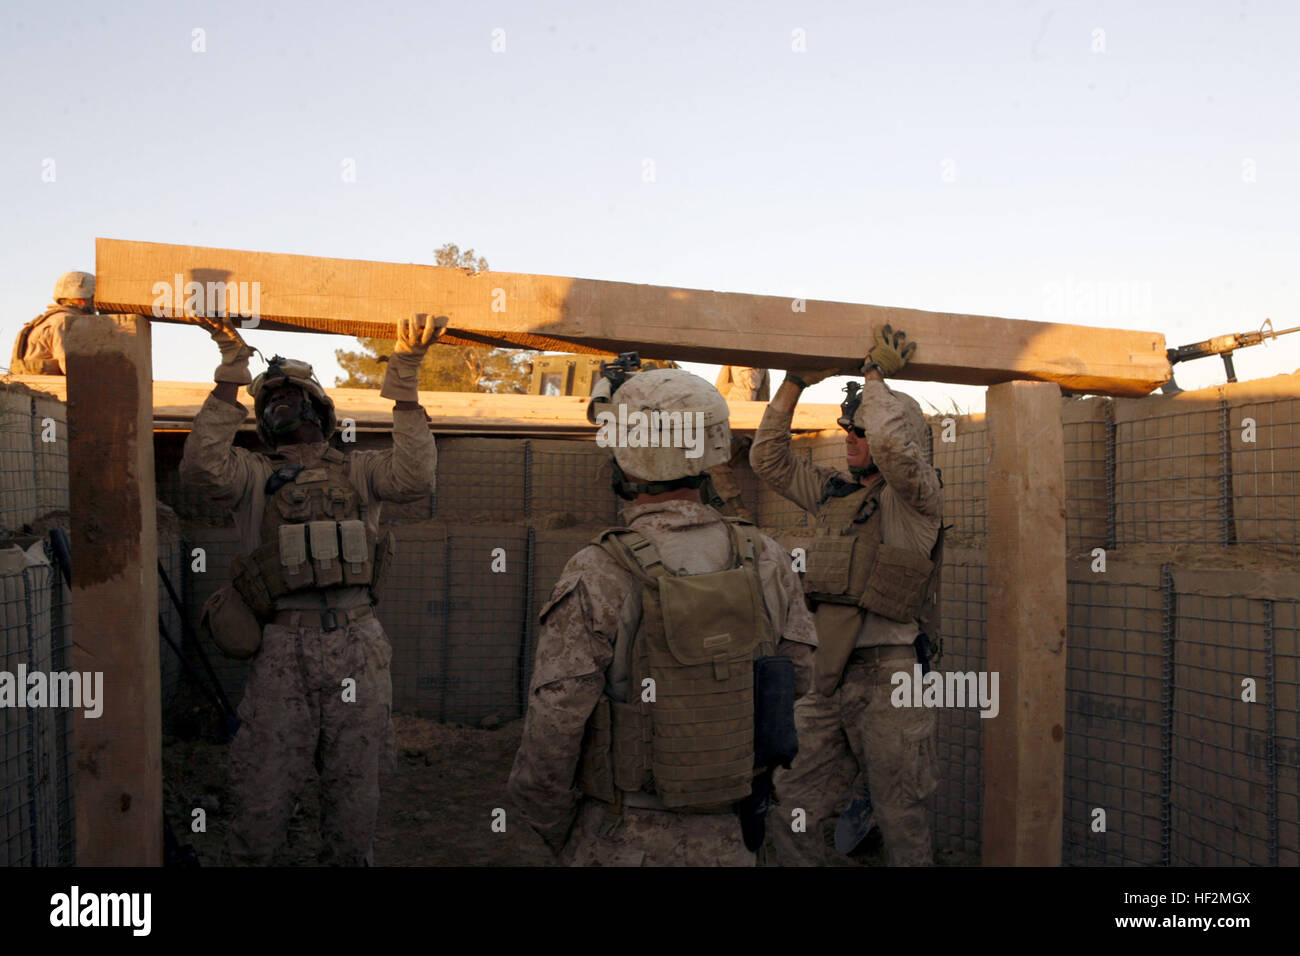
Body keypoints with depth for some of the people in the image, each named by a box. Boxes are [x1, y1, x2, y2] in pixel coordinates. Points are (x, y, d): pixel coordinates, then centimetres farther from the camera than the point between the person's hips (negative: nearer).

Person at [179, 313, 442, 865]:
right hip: (284, 648, -1)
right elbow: (203, 467, -9)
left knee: (355, 792, 10)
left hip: (358, 647, 1)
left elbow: (415, 477, -5)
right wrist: (231, 370, -9)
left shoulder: (357, 471, 15)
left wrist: (404, 378, -8)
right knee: (263, 794, 4)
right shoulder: (254, 477, 13)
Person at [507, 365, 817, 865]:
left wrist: (553, 827, -1)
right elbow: (797, 676, 4)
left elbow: (552, 730, -18)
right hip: (729, 839, 4)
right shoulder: (767, 561, -8)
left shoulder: (596, 580, -21)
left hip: (624, 842, -4)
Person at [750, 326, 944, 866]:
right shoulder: (831, 492, 16)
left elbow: (891, 445, -25)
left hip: (887, 679, -6)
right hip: (828, 677, 6)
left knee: (902, 824, 6)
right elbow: (768, 459, 20)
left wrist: (877, 378, -9)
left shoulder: (915, 498, -4)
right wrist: (795, 384, 14)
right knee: (791, 815, 8)